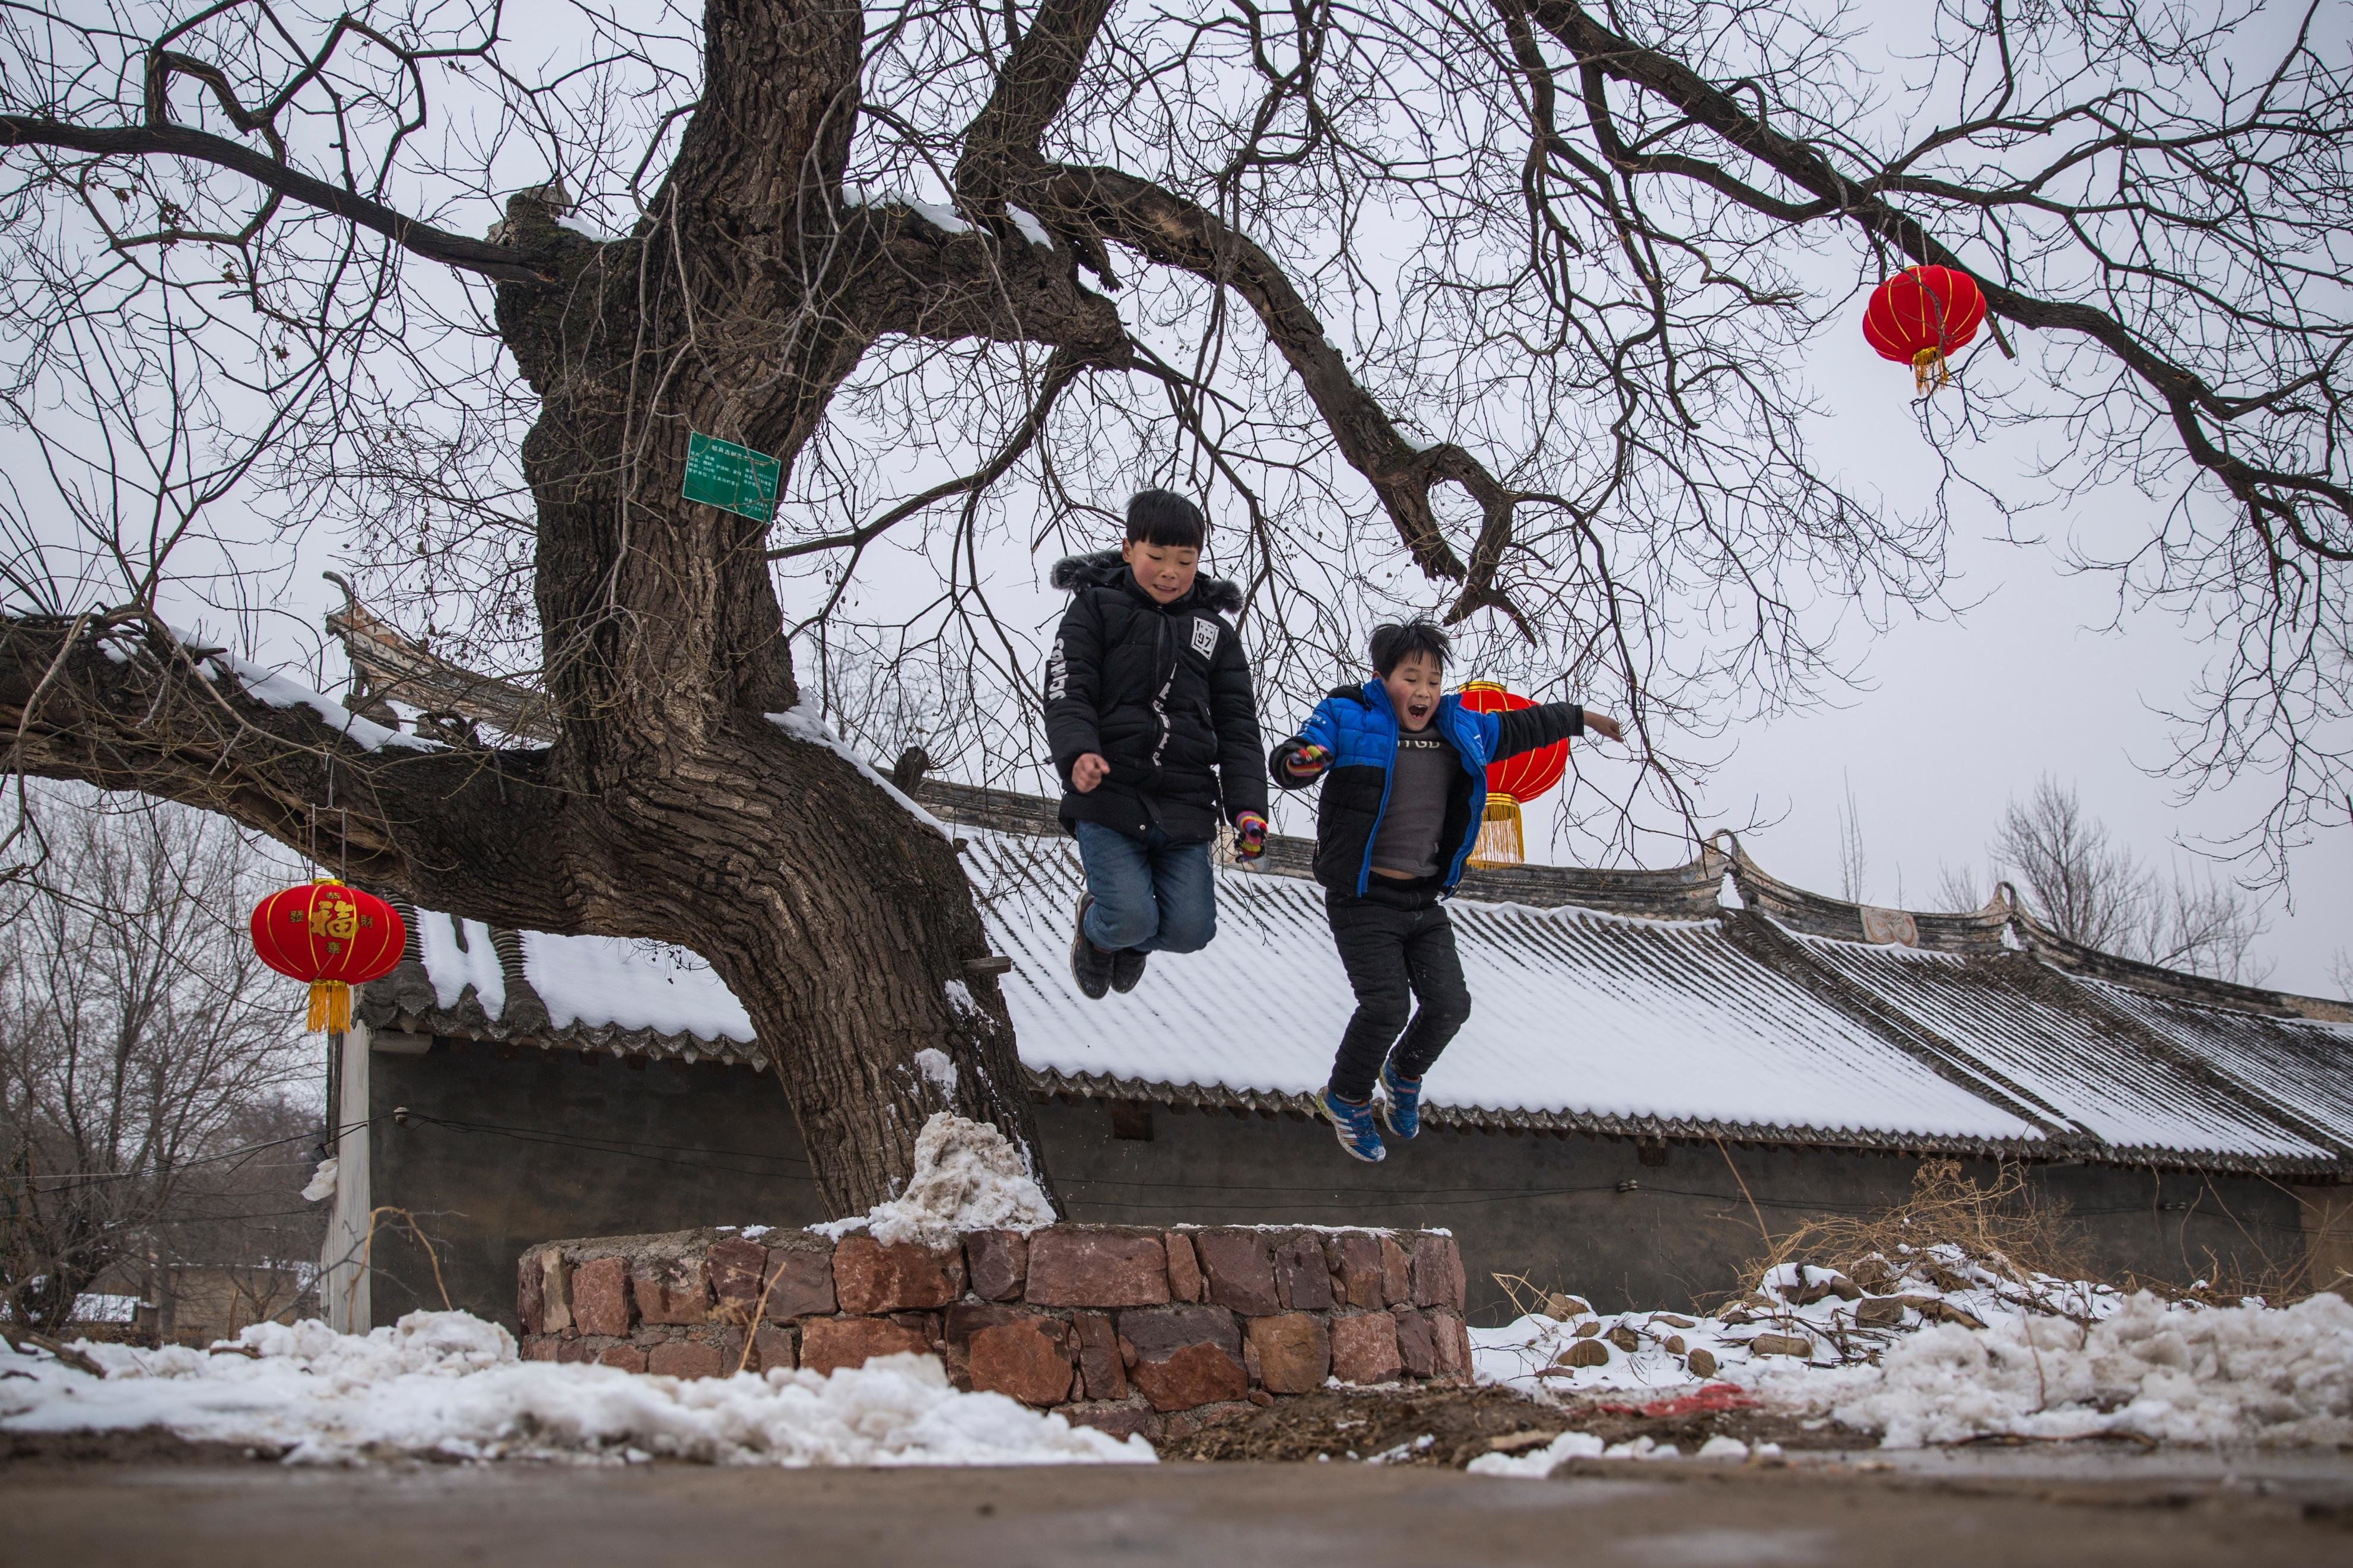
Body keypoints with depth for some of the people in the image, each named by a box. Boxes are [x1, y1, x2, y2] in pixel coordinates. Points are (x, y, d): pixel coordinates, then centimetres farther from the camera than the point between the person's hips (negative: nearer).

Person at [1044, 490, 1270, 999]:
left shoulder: (1216, 632, 13)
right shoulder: (1096, 608, 4)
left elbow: (1238, 729, 11)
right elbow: (1067, 694, -5)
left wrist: (1248, 808, -3)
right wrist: (1078, 753, -25)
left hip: (1183, 808, 3)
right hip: (1108, 800, -3)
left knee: (1191, 929, -7)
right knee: (1132, 919, -17)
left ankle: (1133, 938, 30)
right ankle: (1096, 927, 22)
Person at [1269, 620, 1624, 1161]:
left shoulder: (1461, 730, 10)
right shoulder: (1347, 719, -9)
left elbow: (1519, 727, 27)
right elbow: (1287, 761, -21)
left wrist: (1579, 718, 39)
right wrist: (1300, 761, -46)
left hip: (1424, 900, 6)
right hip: (1363, 899, -6)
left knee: (1450, 1004, 0)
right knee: (1386, 1006, -17)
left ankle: (1404, 1075, 32)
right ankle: (1347, 1099, 11)